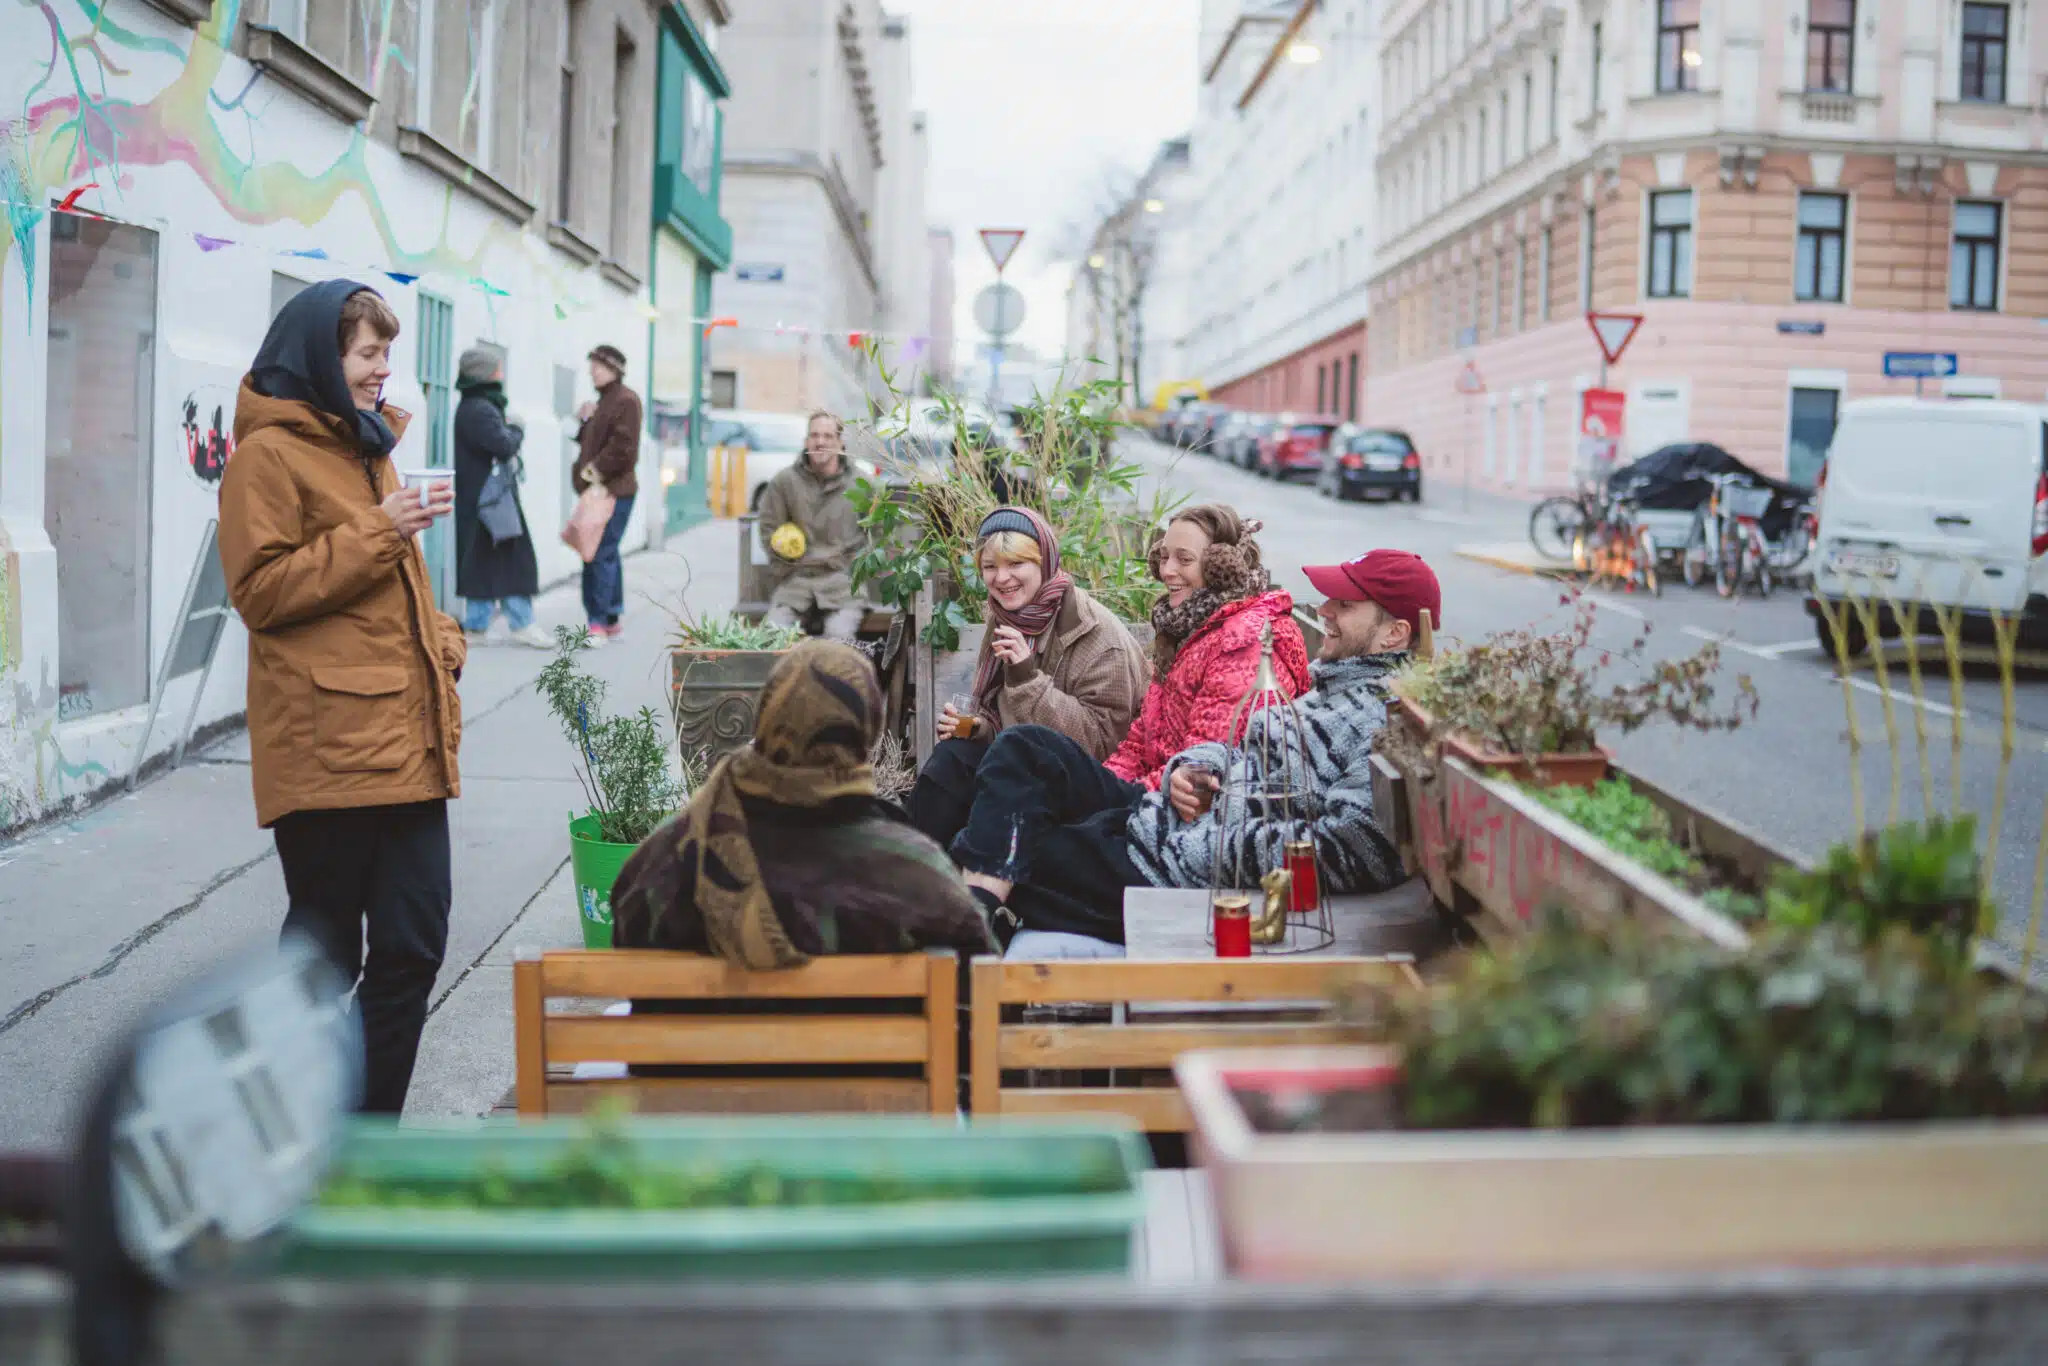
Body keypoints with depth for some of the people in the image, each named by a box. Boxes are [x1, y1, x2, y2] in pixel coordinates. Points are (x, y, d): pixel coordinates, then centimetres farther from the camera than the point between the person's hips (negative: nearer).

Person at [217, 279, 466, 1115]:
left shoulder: (367, 445, 21)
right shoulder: (269, 454, -6)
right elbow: (260, 590, -13)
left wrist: (438, 642, 12)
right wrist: (377, 532, -17)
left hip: (405, 740, 8)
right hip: (325, 747, -8)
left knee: (413, 947, 8)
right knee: (327, 951, 2)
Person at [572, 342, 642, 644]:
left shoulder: (625, 400, -9)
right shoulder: (604, 401, 21)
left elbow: (623, 446, -19)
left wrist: (597, 470, -15)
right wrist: (584, 422, 8)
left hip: (614, 491, -10)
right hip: (599, 489, 10)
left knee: (600, 555, -13)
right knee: (607, 554, 13)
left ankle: (598, 623, -14)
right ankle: (612, 619, 21)